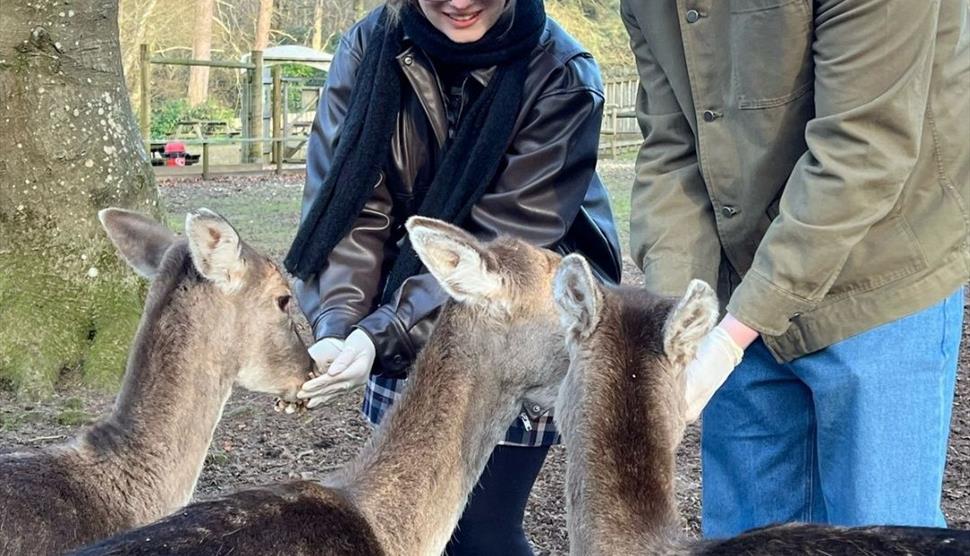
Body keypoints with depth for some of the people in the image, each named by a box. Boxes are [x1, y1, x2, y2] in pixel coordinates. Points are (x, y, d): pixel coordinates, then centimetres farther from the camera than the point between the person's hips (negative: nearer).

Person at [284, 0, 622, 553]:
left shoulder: (562, 76, -18)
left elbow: (506, 242, -22)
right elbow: (349, 202, -13)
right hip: (408, 337, 3)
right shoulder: (369, 48, -9)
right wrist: (338, 327, -28)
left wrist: (383, 334, -30)